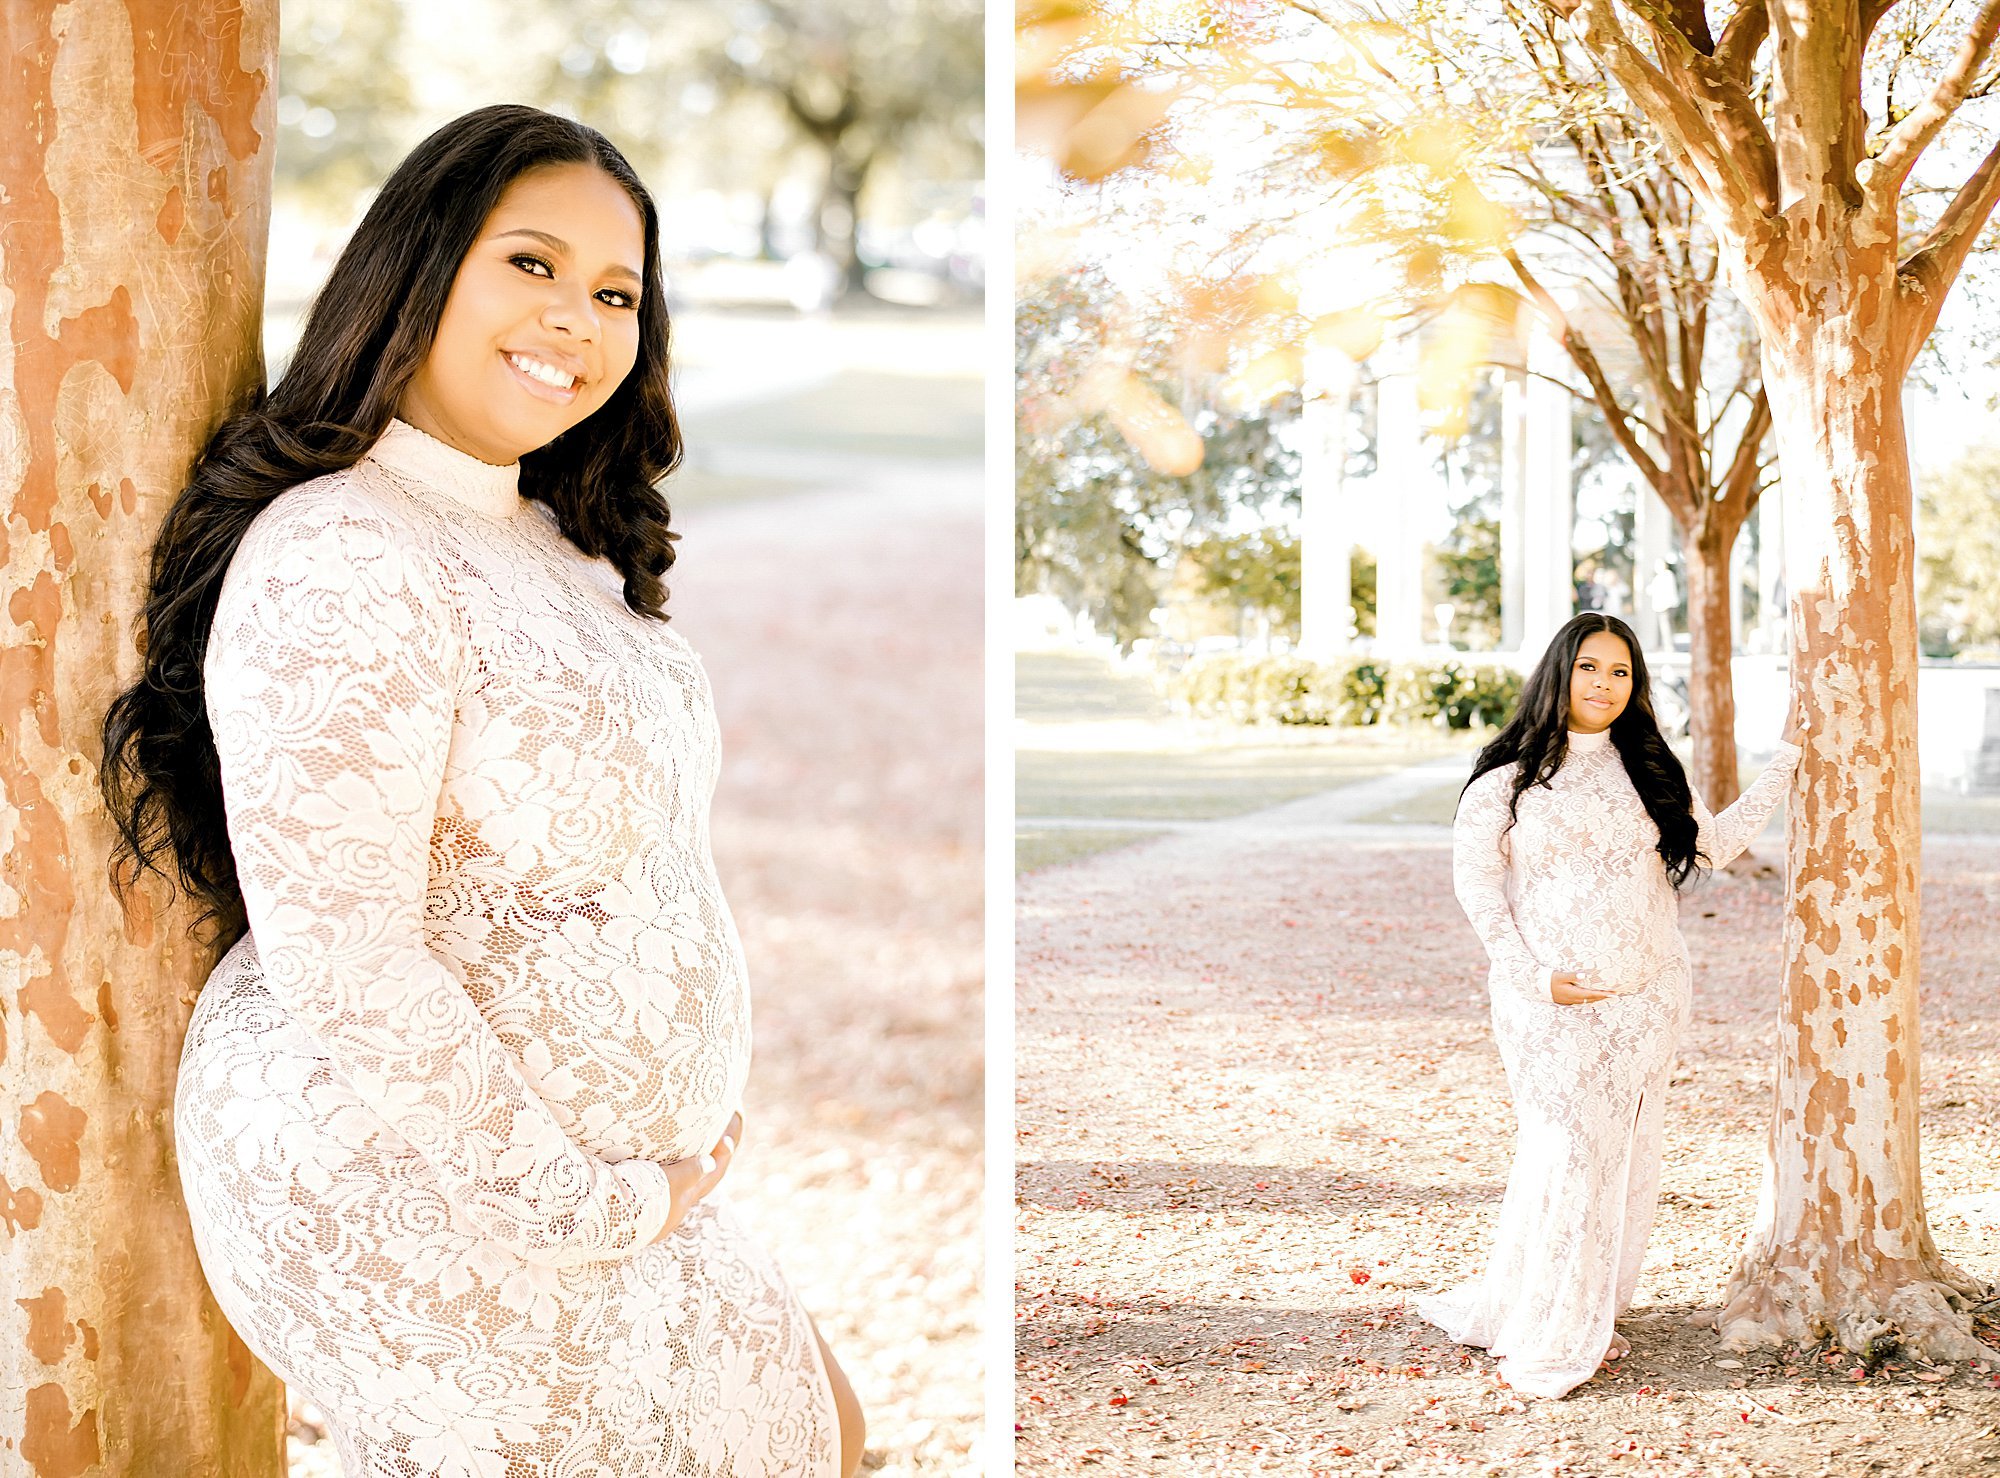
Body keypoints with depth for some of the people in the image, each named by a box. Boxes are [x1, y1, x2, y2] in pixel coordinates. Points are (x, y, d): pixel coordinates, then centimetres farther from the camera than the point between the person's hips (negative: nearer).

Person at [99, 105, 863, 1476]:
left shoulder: (547, 541, 10)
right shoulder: (344, 563, -22)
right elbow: (344, 969, -27)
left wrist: (693, 1102, 7)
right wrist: (596, 1205, -19)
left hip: (607, 1167, 10)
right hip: (414, 1196, -9)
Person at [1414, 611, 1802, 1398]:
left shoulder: (1649, 772, 11)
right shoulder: (1510, 777, -2)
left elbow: (1718, 841, 18)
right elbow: (1475, 877, -2)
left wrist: (1786, 758, 18)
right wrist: (1534, 977, -9)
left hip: (1644, 998, 4)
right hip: (1551, 1001, -4)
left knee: (1623, 1156, 5)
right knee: (1566, 1154, -8)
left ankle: (1588, 1317, 18)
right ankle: (1546, 1337, 3)